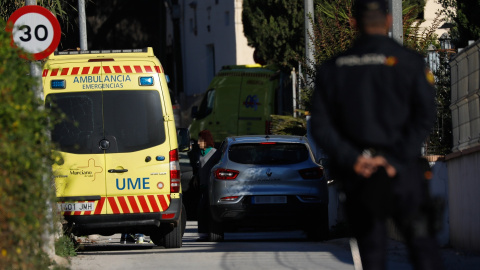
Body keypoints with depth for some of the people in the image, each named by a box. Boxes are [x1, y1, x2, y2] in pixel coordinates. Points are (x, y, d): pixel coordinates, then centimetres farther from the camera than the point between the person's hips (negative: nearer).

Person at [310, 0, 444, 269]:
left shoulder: (332, 68, 6)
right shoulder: (409, 62, -1)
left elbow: (320, 127, -1)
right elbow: (425, 117, -11)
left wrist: (353, 159, -9)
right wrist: (396, 160, -15)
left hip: (357, 176, 2)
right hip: (403, 173, -2)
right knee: (423, 247, 4)